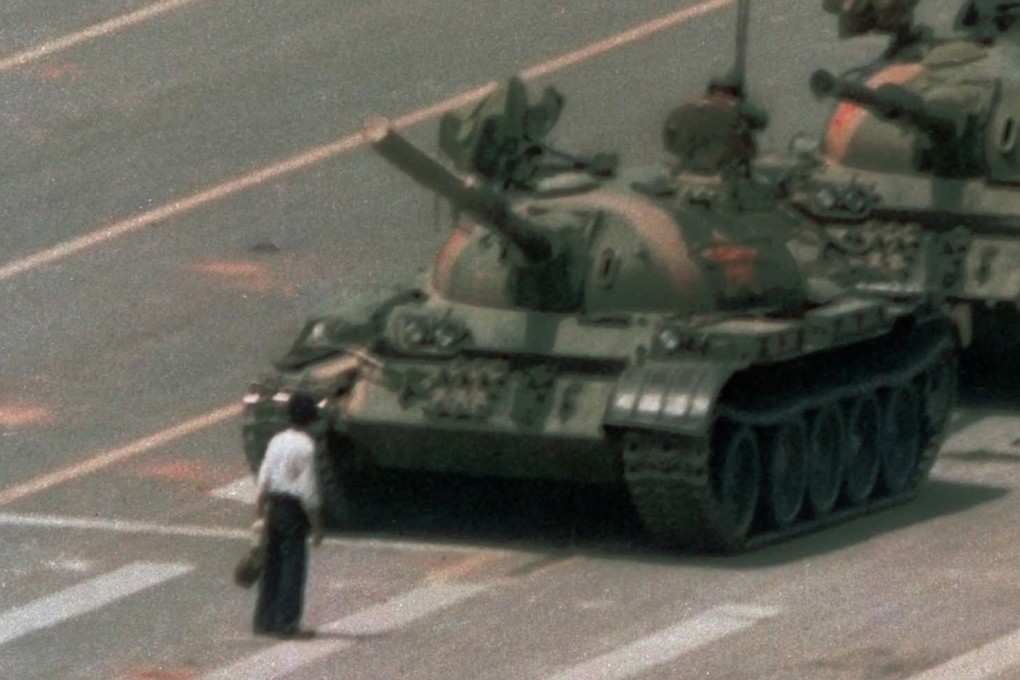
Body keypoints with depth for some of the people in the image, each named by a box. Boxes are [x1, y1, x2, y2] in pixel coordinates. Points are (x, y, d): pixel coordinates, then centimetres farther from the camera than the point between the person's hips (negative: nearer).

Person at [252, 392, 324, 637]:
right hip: (294, 509, -6)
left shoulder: (276, 442, 6)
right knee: (293, 565, -1)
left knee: (272, 564, 14)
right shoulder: (306, 447, -13)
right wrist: (316, 526, -8)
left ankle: (264, 620, 18)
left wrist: (259, 514, 13)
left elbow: (263, 481, 7)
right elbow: (308, 491, -15)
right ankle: (286, 622, -1)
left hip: (274, 507, 6)